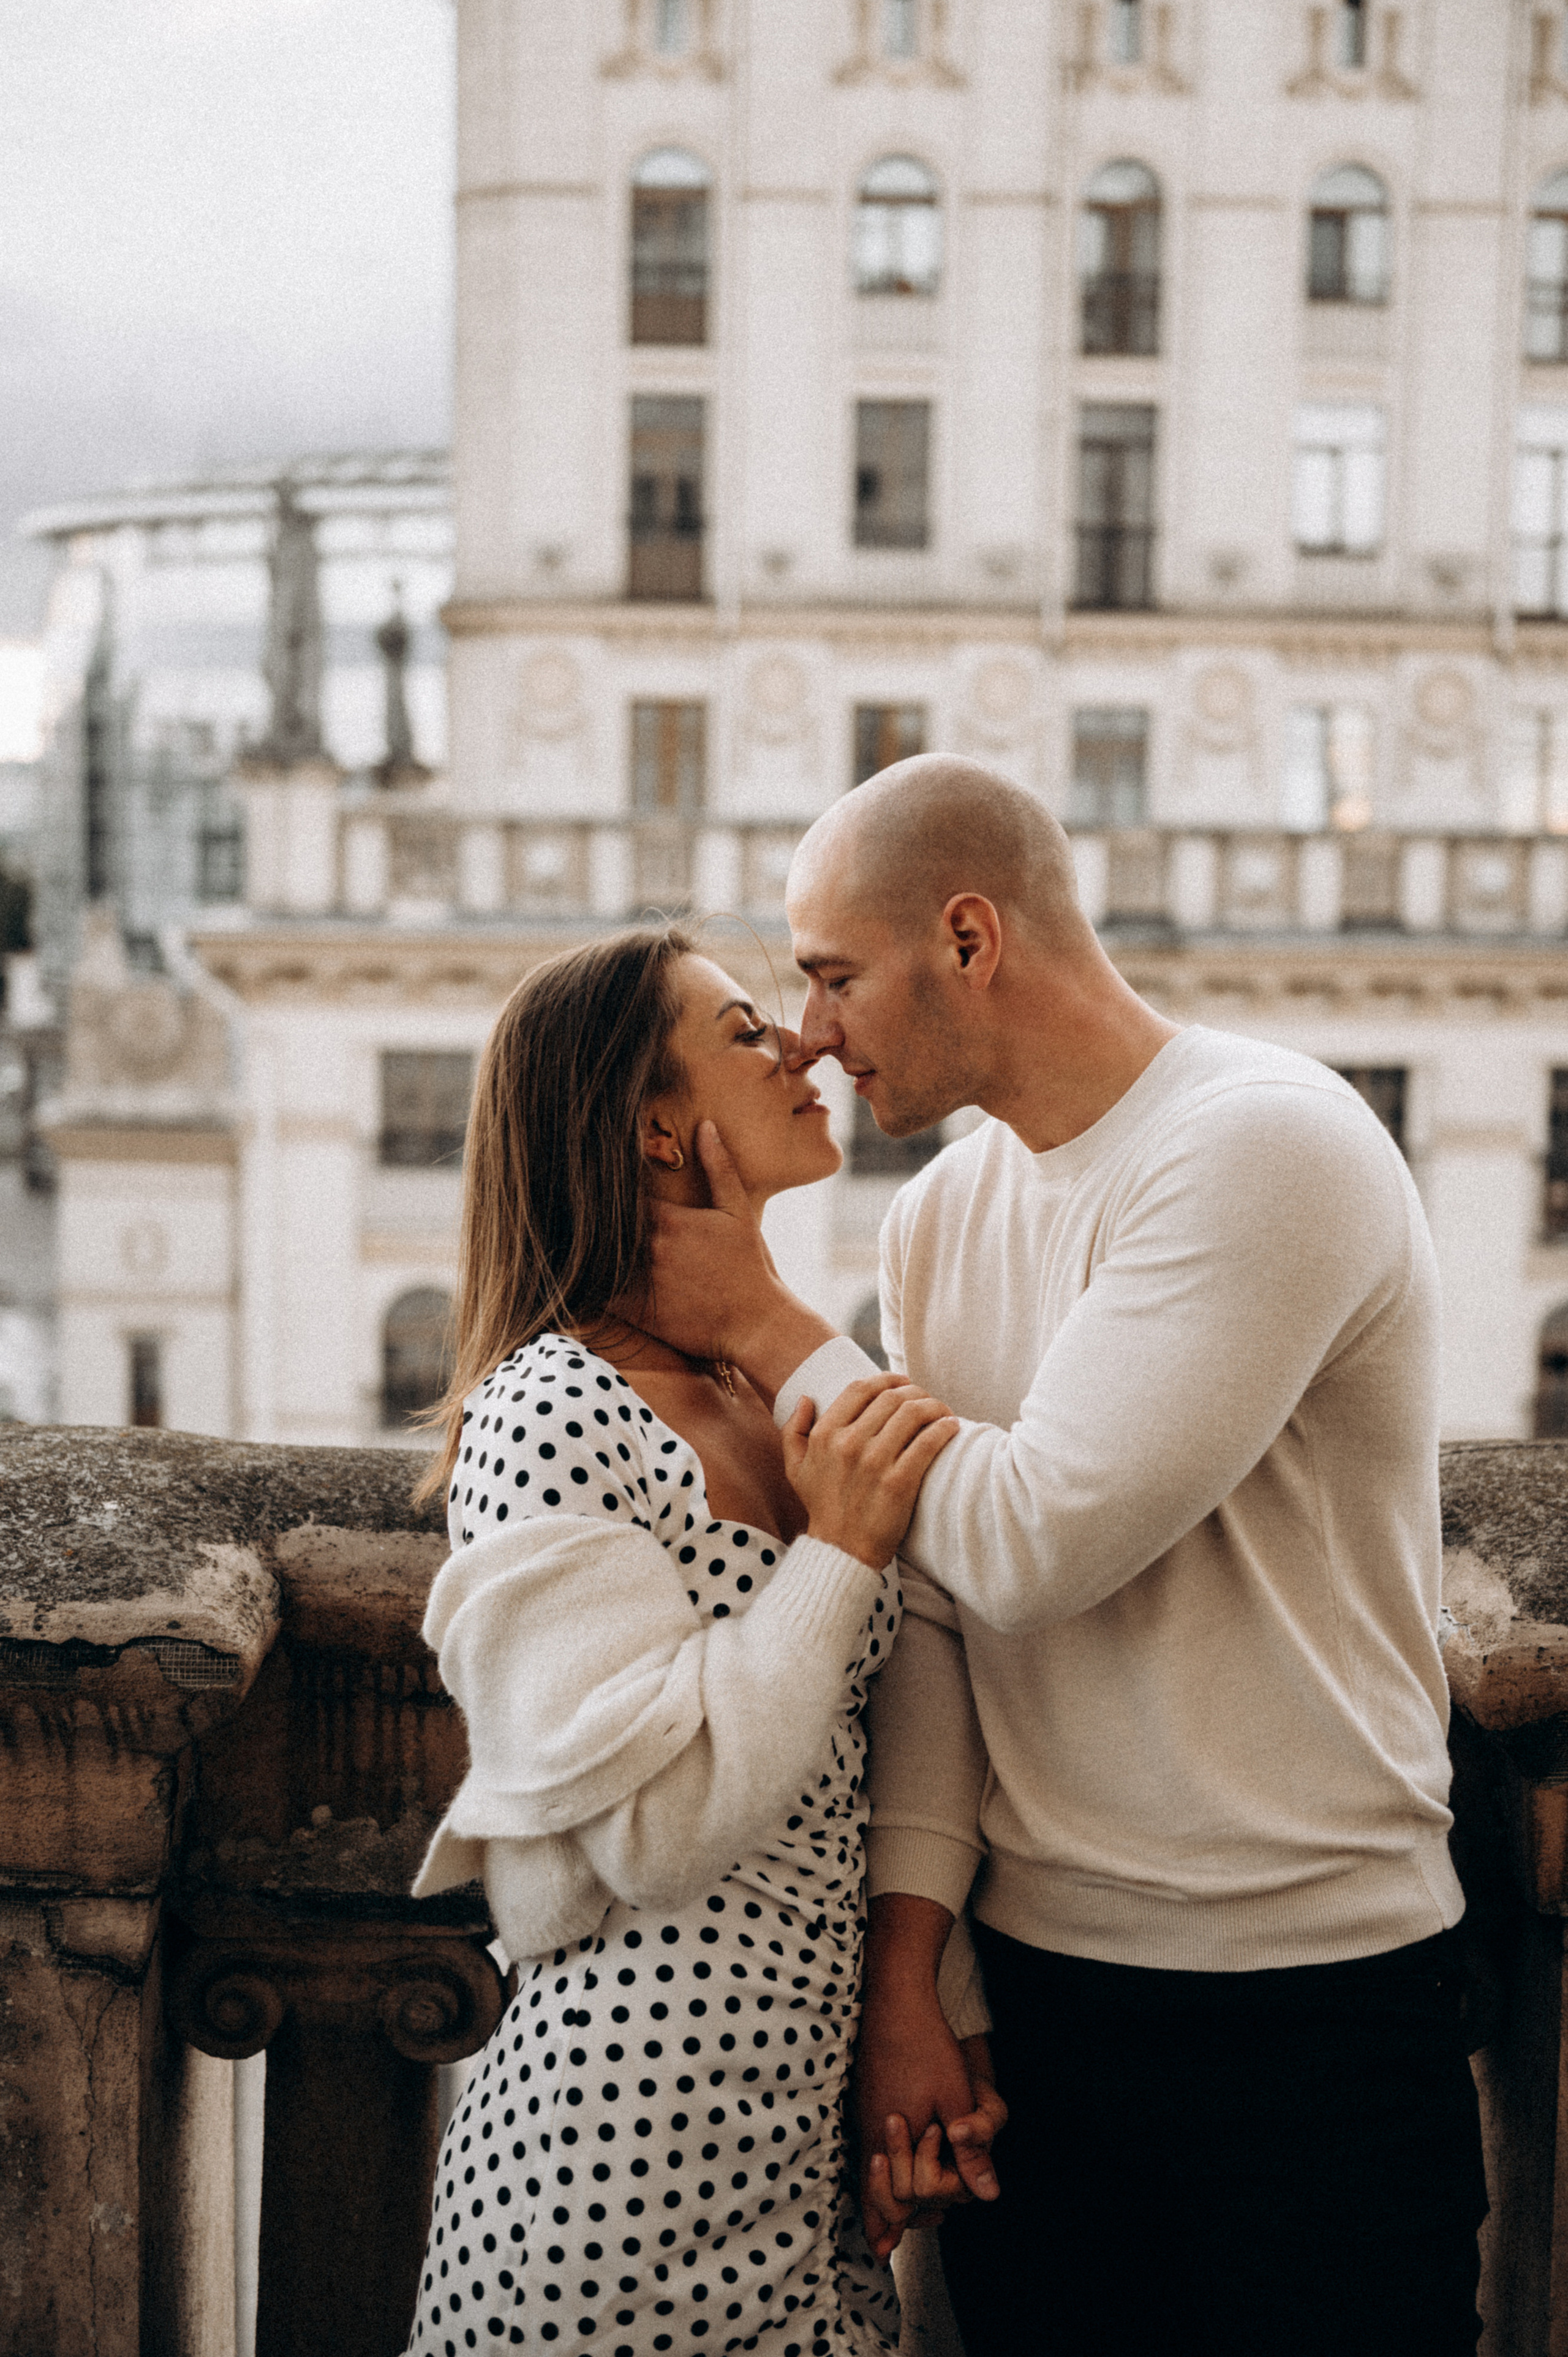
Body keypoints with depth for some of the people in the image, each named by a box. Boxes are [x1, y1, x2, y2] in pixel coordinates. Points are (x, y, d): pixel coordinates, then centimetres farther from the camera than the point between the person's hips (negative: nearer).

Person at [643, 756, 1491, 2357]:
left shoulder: (1267, 1146, -17)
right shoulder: (937, 1216, 6)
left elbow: (1031, 1543, -23)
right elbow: (934, 1613, 3)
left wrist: (765, 1326, -13)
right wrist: (901, 1976, -3)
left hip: (1303, 2002, -6)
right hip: (1020, 1979, 6)